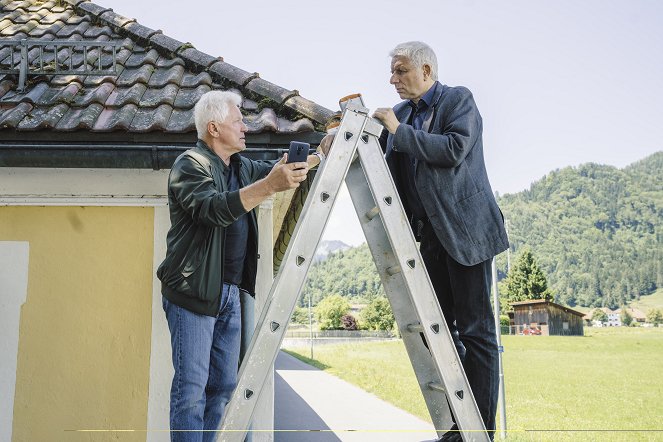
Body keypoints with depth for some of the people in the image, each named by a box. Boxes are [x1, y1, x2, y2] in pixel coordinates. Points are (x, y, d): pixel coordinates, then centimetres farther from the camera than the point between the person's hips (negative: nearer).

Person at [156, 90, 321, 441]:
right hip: (193, 291, -8)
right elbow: (215, 208, -28)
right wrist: (270, 185, -37)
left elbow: (290, 166, 28)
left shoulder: (240, 167, 16)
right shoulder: (190, 165, -10)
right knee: (192, 386, -5)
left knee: (224, 385, 11)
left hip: (230, 292, 8)